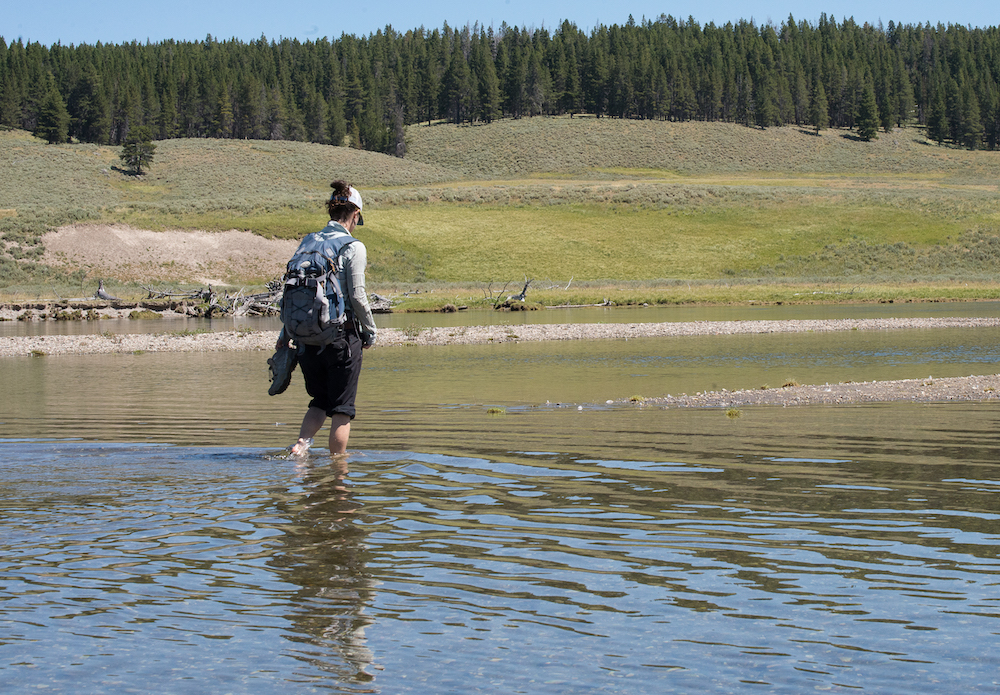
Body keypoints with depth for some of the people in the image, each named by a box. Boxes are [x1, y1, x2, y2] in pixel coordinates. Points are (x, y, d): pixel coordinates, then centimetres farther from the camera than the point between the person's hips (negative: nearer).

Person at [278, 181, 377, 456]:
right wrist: (370, 331, 1)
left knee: (320, 401, 19)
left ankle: (301, 443, -2)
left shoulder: (308, 243, 7)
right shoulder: (353, 247, -10)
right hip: (342, 335, -5)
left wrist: (285, 333, 14)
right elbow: (357, 296, -12)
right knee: (341, 407, 6)